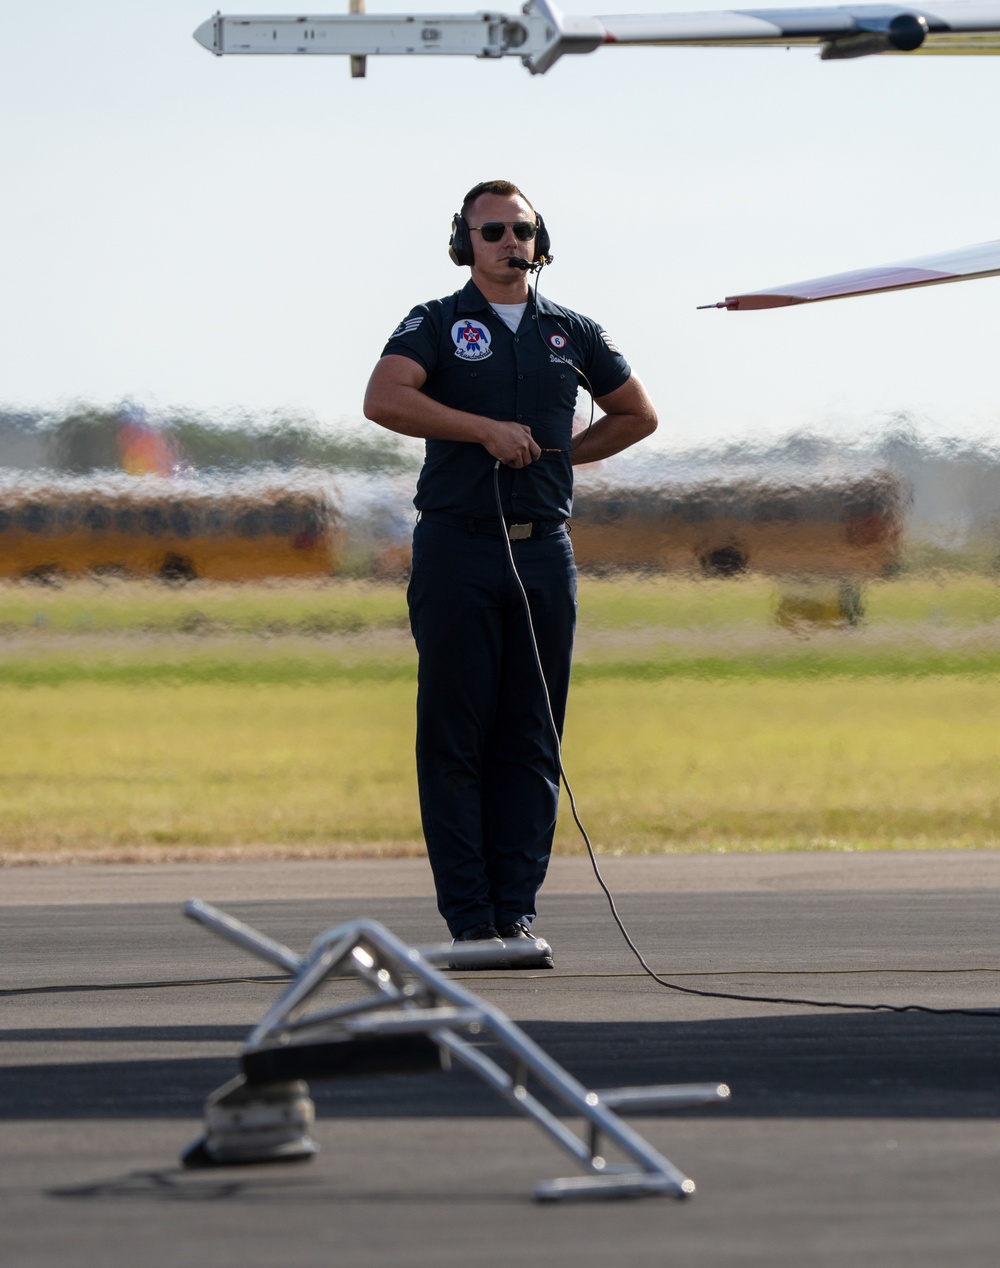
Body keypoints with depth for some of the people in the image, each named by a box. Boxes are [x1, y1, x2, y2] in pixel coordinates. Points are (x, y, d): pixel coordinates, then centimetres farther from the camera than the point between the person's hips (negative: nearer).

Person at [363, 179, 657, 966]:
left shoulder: (572, 334, 15)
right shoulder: (435, 325, 3)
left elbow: (638, 415, 26)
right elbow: (384, 400, -14)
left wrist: (562, 455, 13)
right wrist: (485, 430, -18)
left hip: (544, 549, 3)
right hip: (457, 547, -3)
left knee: (531, 742, 2)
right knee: (454, 738, -5)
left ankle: (517, 911, 4)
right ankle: (470, 921, -4)